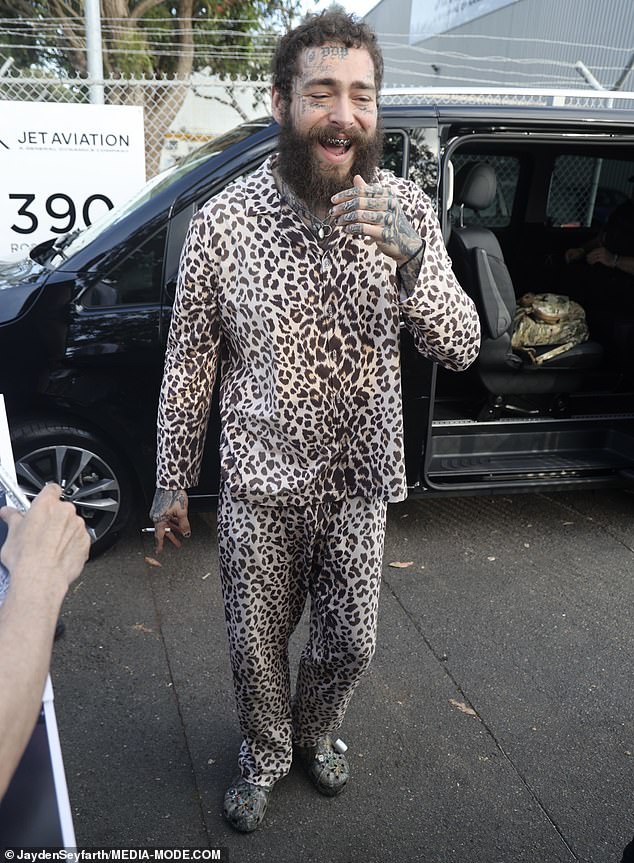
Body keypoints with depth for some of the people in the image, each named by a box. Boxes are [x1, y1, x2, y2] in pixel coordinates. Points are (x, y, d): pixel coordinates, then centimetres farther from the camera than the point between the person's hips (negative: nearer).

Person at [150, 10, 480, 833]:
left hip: (359, 482, 2)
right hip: (259, 487, -2)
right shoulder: (223, 221, -14)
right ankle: (264, 756, 48)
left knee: (350, 643, 19)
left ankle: (314, 732, 53)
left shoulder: (406, 209, -8)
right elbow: (189, 364, -5)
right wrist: (172, 482, 1)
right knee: (257, 646, 16)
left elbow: (460, 348, -11)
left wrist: (411, 261, -30)